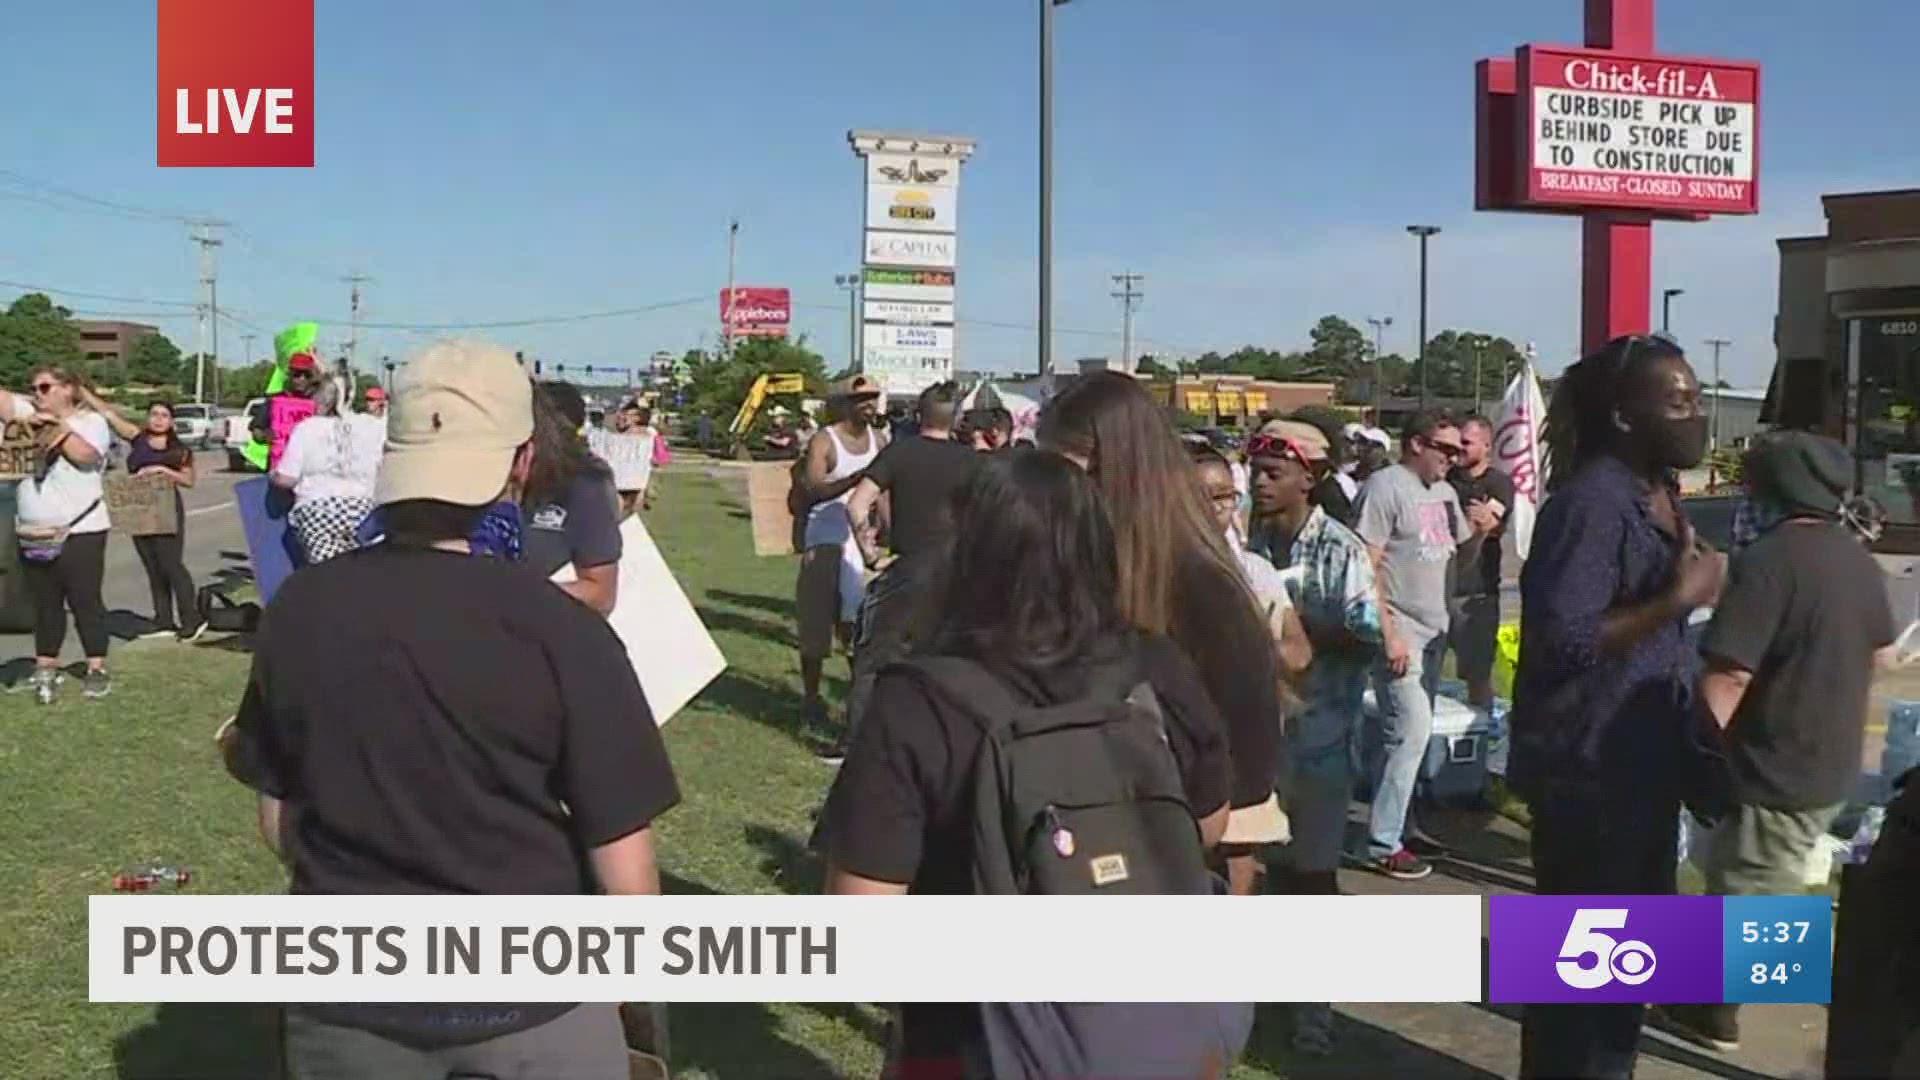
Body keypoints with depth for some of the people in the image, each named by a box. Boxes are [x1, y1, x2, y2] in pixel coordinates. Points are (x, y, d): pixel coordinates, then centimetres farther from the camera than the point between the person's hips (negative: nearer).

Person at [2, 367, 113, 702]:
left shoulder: (91, 421, -3)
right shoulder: (29, 414, 12)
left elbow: (85, 454, -19)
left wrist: (58, 426, -14)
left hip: (79, 531, -5)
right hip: (33, 534, 5)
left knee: (85, 602, 0)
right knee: (45, 605, 12)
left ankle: (97, 669, 6)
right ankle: (46, 668, 19)